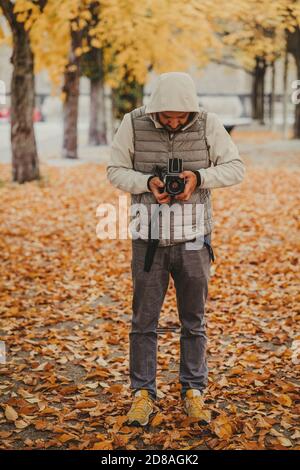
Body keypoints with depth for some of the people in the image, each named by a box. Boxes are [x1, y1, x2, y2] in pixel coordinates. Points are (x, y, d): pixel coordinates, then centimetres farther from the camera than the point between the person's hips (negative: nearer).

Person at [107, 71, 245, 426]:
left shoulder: (208, 124, -9)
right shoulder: (134, 123, -10)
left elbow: (235, 168, -5)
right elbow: (116, 170, -3)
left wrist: (199, 177, -23)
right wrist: (148, 182, -22)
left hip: (193, 240, 1)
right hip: (149, 240, 0)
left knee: (193, 320, 10)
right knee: (144, 320, 4)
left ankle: (193, 391, 25)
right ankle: (143, 395, 16)